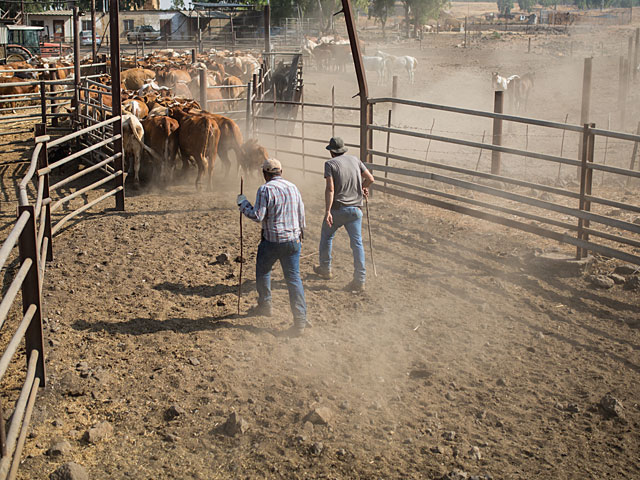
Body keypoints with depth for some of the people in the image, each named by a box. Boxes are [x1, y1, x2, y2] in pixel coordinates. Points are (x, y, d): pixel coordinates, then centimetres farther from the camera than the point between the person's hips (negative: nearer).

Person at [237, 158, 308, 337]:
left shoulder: (265, 190, -12)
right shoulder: (293, 188, 7)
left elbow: (257, 216, -16)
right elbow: (301, 215, 13)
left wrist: (243, 203, -1)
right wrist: (299, 234, 27)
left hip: (272, 241, -4)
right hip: (293, 240, 4)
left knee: (262, 271, 22)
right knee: (294, 278, 3)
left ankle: (265, 305, 36)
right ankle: (300, 319, -5)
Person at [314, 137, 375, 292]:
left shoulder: (330, 163, -6)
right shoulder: (355, 160, 7)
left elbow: (330, 189, -17)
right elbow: (370, 178, 7)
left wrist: (327, 212, -21)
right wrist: (362, 188, 28)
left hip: (337, 208, -3)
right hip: (355, 209, 3)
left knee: (326, 236, 21)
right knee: (357, 243, 1)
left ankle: (325, 269, 35)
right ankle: (360, 280, -5)